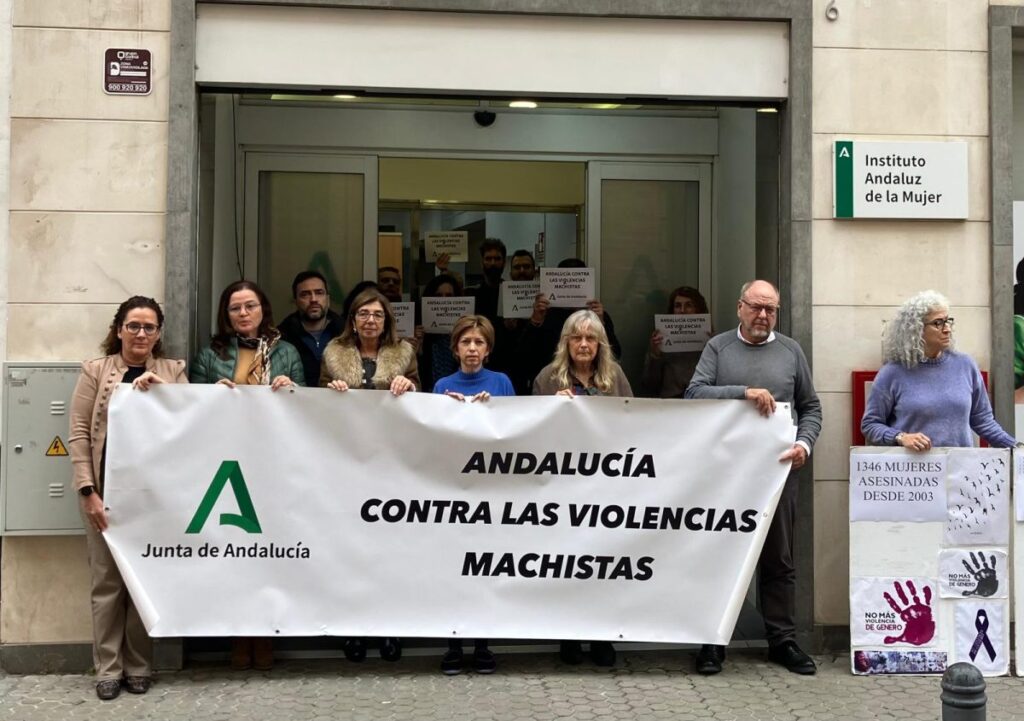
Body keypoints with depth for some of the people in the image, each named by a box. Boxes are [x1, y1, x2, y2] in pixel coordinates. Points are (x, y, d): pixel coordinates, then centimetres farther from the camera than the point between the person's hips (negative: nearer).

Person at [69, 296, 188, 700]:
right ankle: (108, 668, 14)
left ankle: (139, 666, 19)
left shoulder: (173, 371, 7)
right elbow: (78, 434, -2)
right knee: (107, 579, 3)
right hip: (107, 489, -1)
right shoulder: (96, 370, 2)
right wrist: (88, 492, -10)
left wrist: (159, 389, -16)